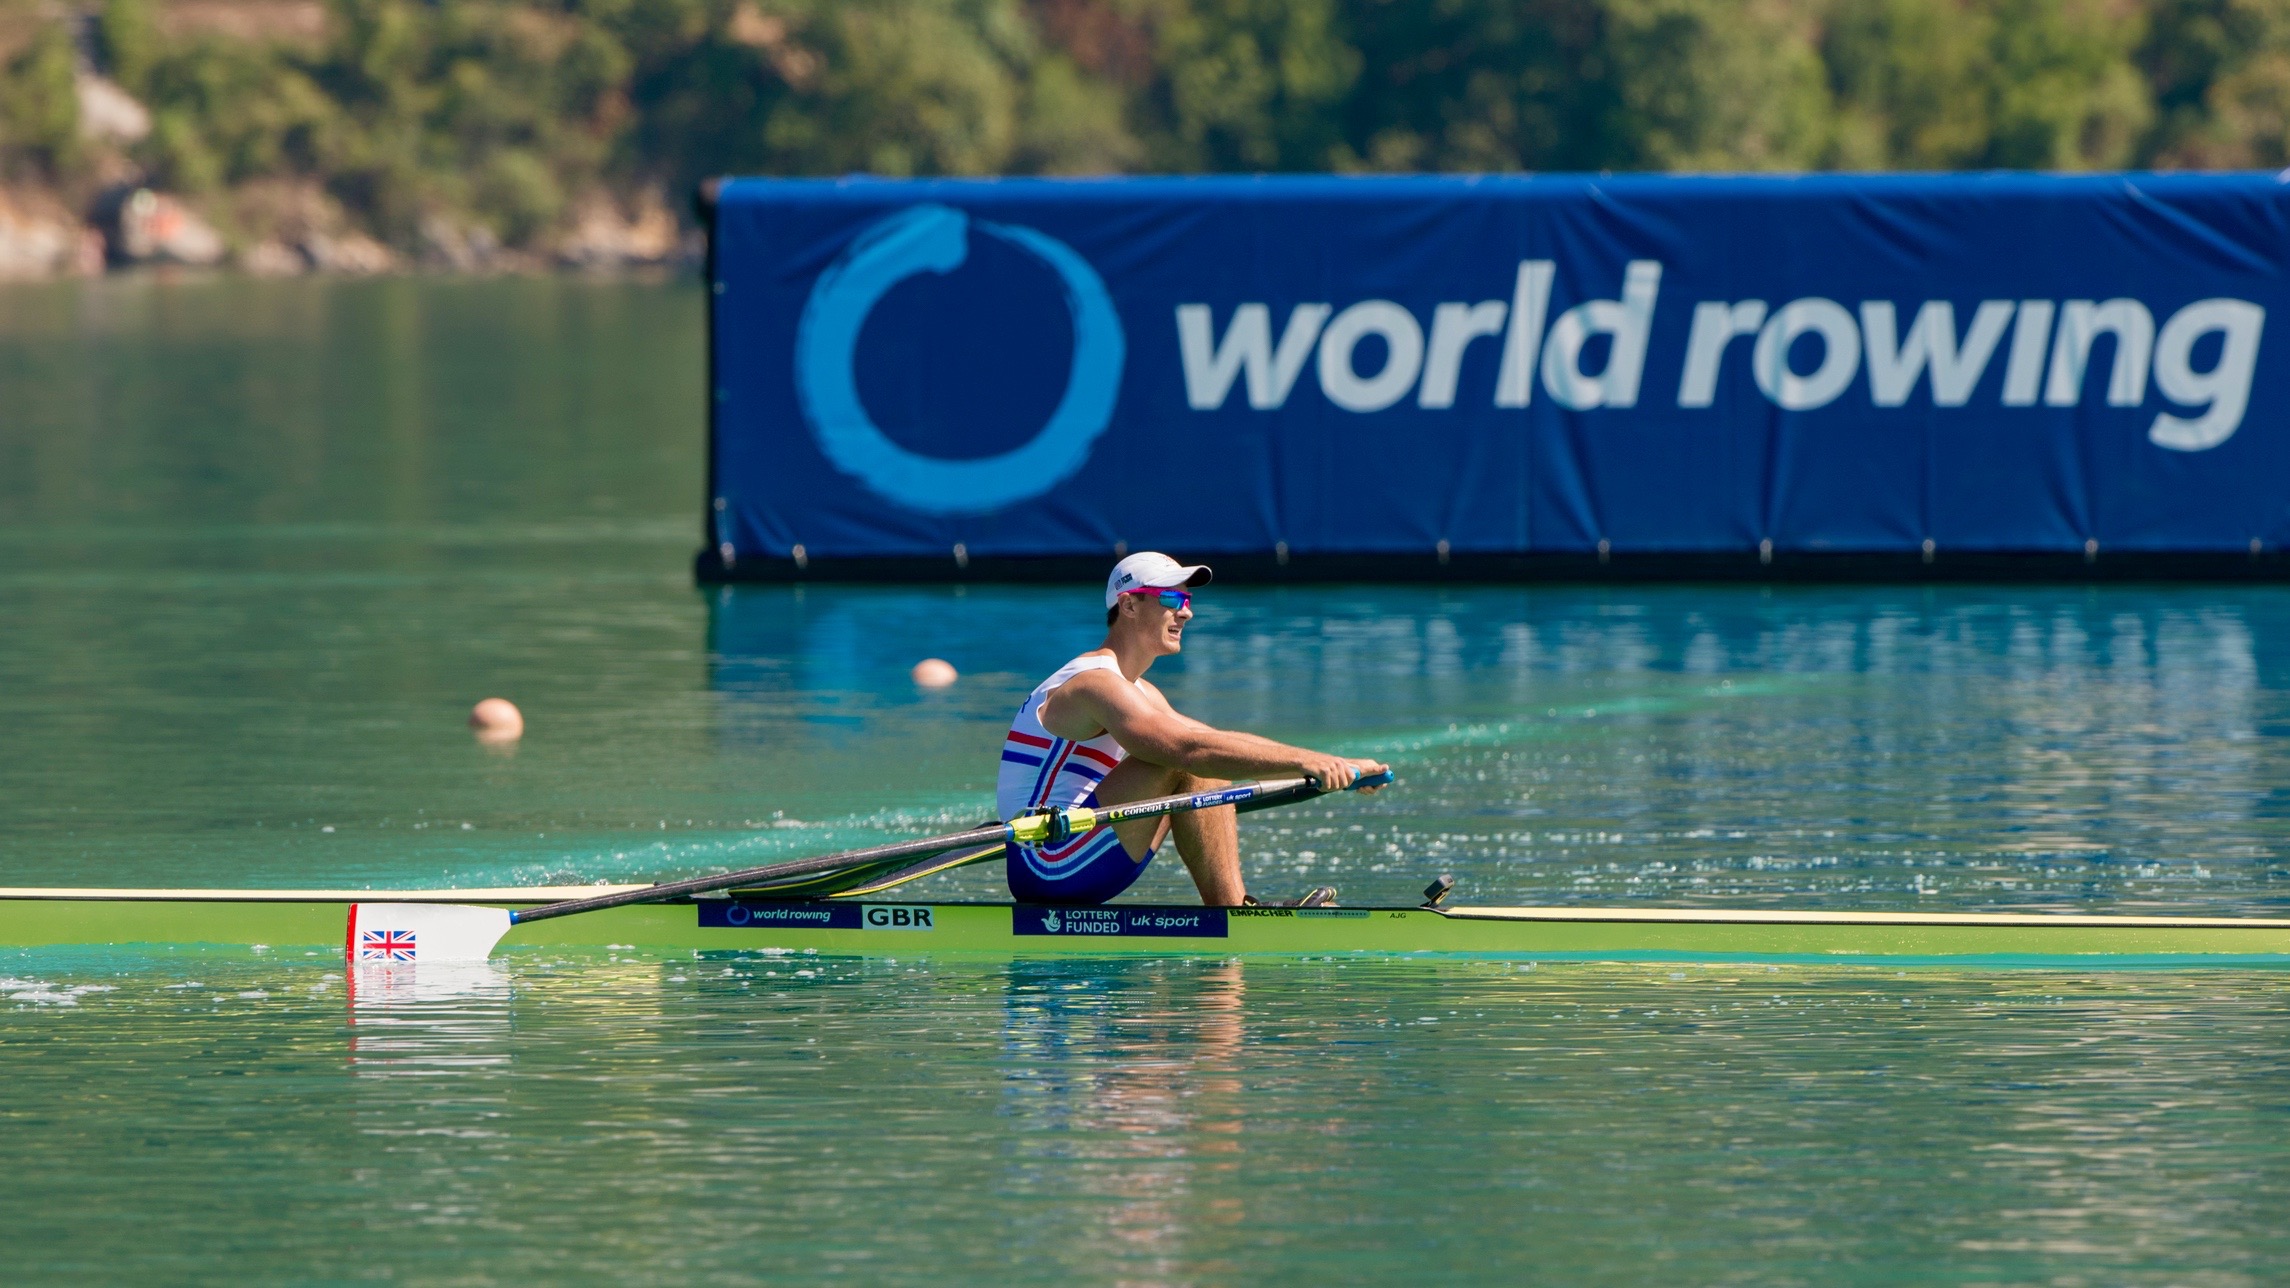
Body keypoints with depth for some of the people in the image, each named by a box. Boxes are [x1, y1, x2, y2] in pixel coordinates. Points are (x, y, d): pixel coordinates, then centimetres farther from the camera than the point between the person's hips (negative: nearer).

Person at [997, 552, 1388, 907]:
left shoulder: (1138, 692, 18)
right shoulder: (1095, 685, -15)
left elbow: (1228, 745, 14)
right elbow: (1190, 748, -30)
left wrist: (1328, 766, 2)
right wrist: (1301, 762, -33)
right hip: (1049, 866, -10)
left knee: (1210, 764, 8)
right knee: (1187, 763, -21)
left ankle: (1235, 902, -6)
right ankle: (1228, 912, -21)